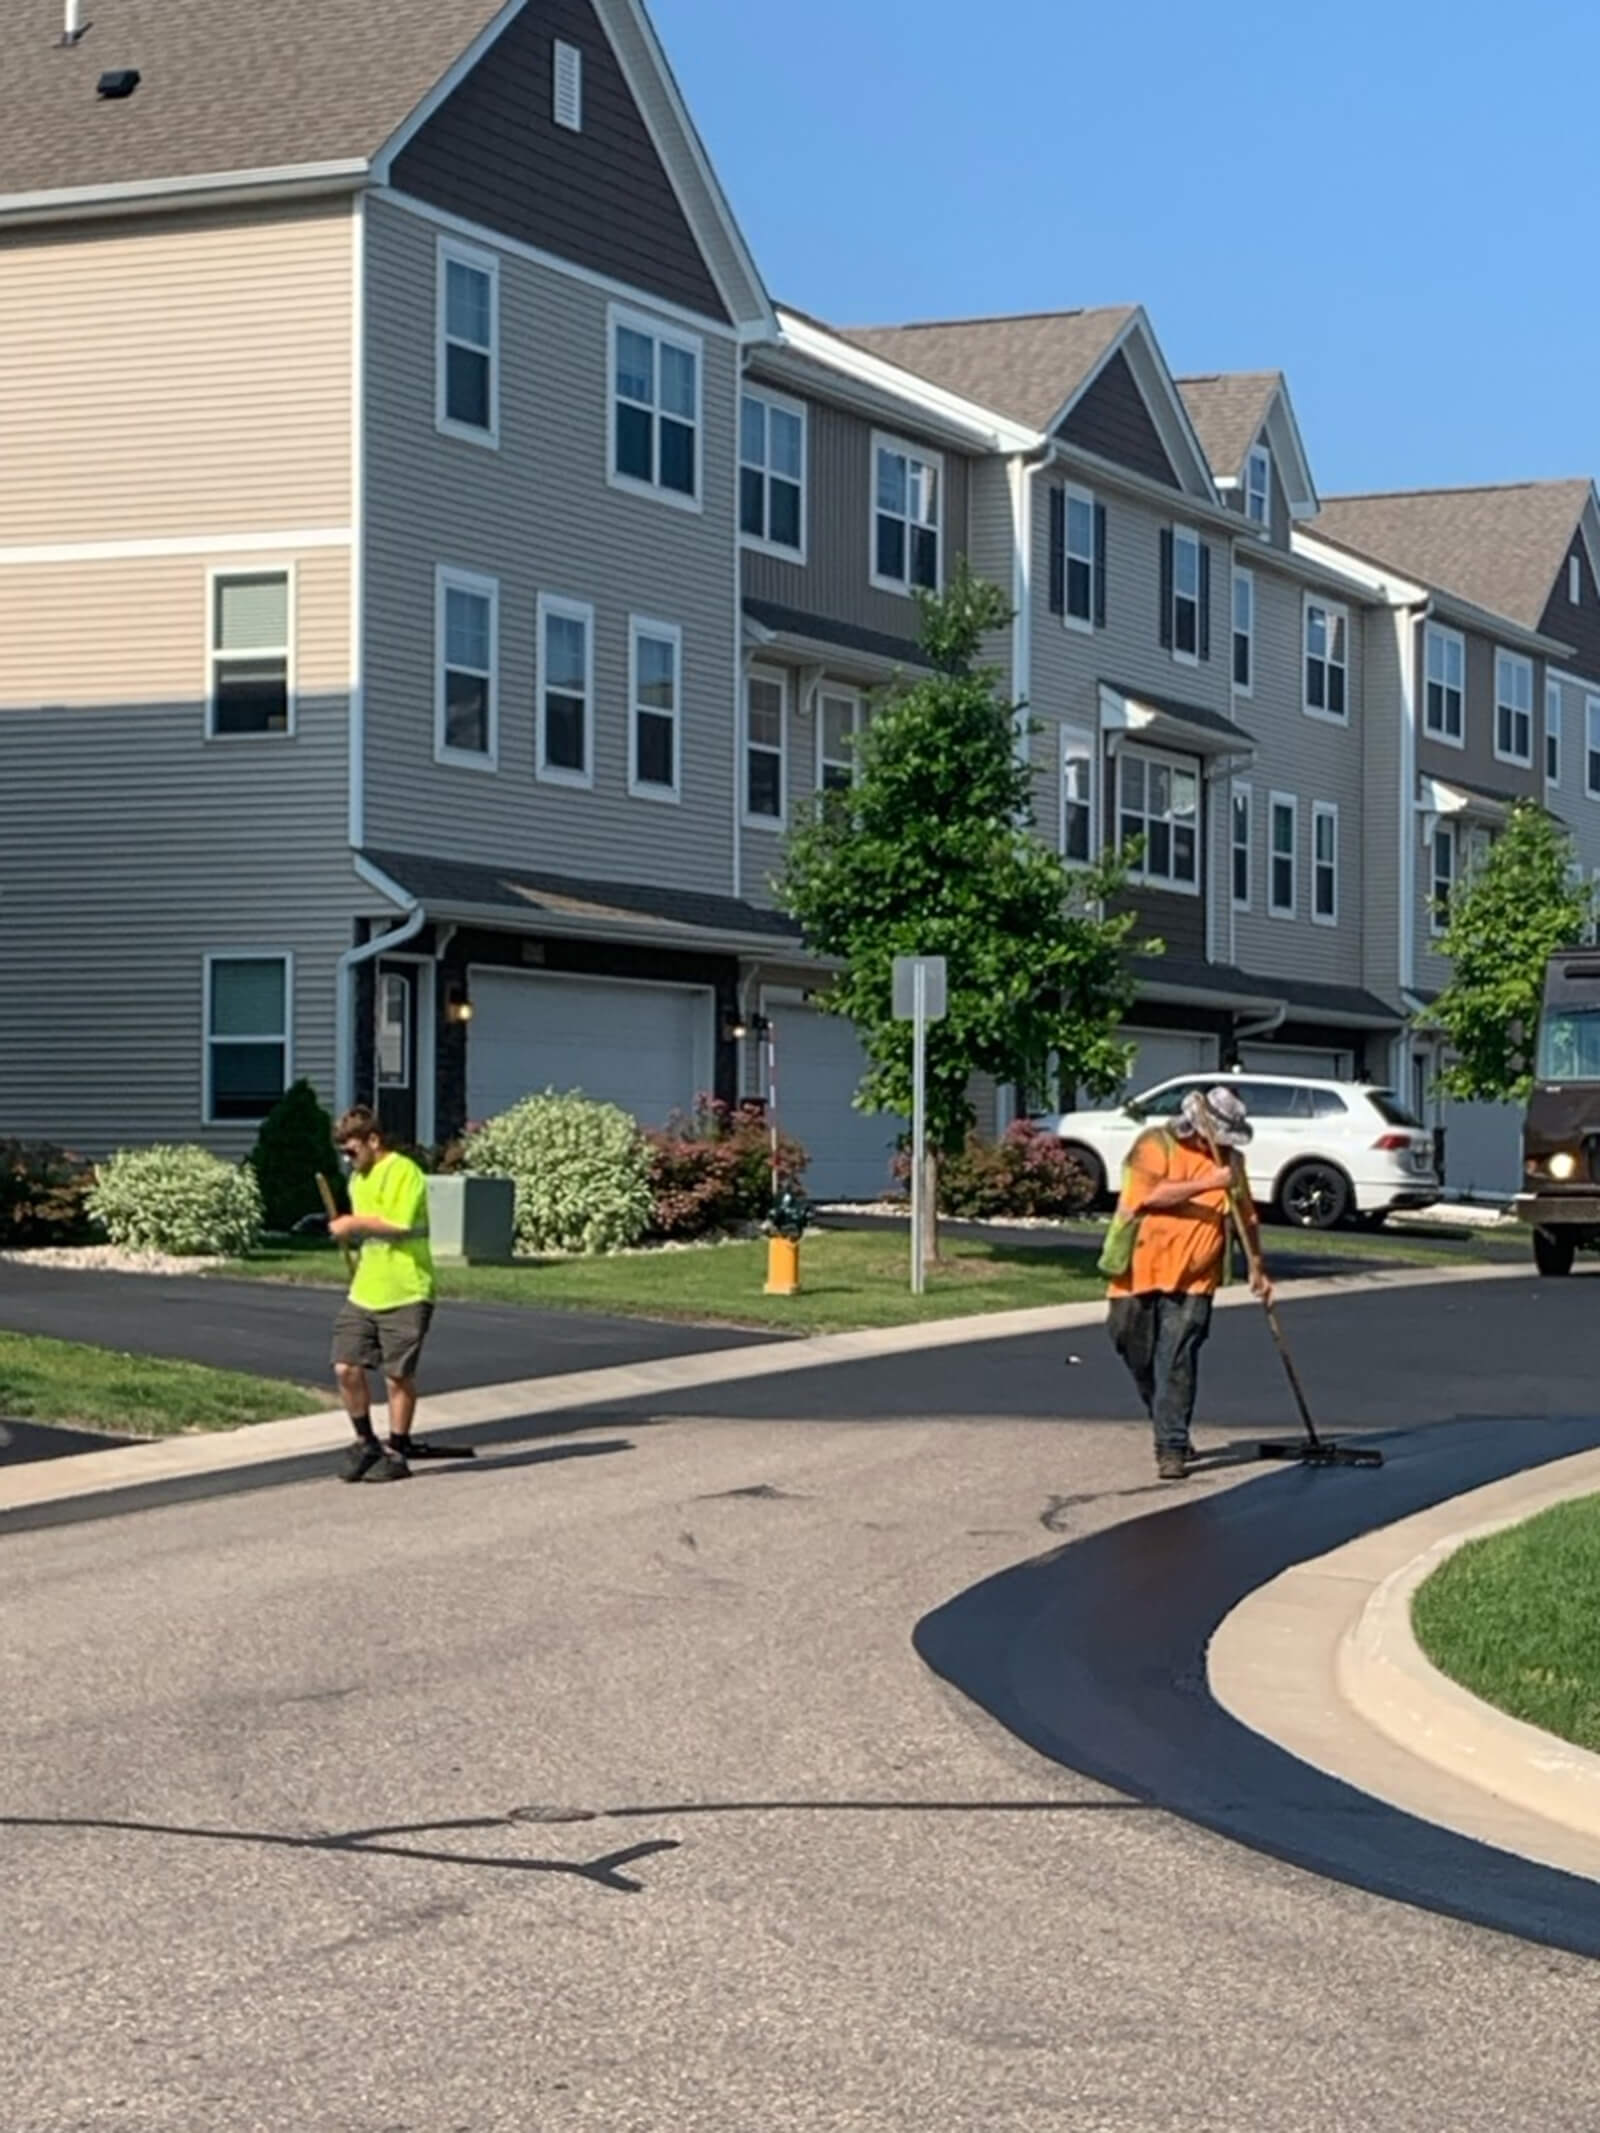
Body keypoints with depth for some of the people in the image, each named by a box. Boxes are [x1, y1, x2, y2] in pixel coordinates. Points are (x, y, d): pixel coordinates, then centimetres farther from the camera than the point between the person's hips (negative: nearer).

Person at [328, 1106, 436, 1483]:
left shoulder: (404, 1172, -12)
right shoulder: (358, 1179, 16)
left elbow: (398, 1224, -22)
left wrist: (355, 1224, -14)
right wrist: (347, 1230, 8)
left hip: (404, 1295, -7)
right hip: (363, 1292, 7)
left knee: (398, 1377, 2)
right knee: (346, 1368, 0)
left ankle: (396, 1453, 15)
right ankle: (365, 1442, 18)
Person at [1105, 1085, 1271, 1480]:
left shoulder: (1229, 1159, 7)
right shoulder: (1156, 1145, -6)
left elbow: (1246, 1217, 15)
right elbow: (1151, 1194, -22)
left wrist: (1257, 1269, 12)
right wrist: (1209, 1183, -26)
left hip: (1192, 1279, 1)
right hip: (1140, 1271, -1)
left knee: (1177, 1363, -9)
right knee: (1139, 1357, 11)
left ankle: (1172, 1448, -8)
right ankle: (1170, 1429, 32)